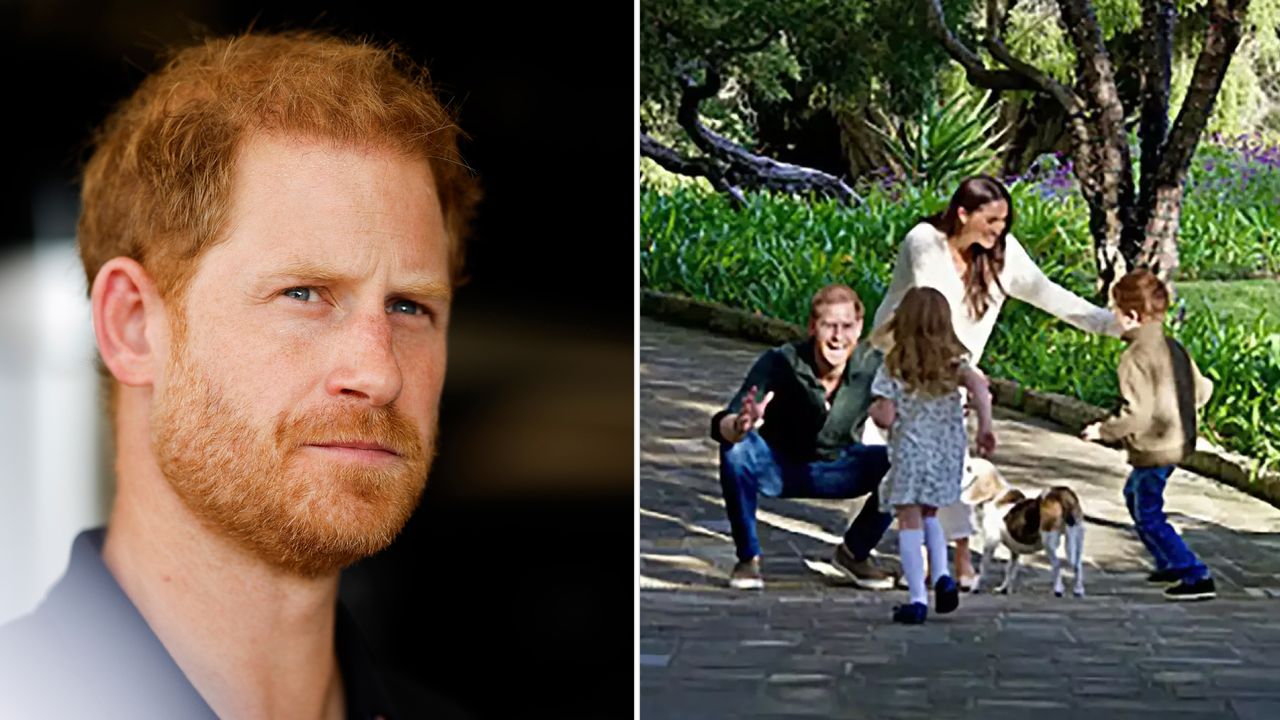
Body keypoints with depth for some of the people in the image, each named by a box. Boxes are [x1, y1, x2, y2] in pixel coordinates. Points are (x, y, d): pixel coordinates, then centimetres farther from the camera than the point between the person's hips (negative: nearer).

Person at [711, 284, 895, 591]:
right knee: (736, 449, -34)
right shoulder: (779, 363, -28)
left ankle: (854, 552, 5)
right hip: (777, 469, -2)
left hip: (835, 471, 2)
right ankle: (747, 557, -11)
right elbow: (721, 424, -35)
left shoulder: (871, 367, -22)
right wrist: (739, 425, -60)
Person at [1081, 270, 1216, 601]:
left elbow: (1137, 414, -25)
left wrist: (1103, 431, -13)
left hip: (1153, 449, -10)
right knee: (1134, 495, 28)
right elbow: (1202, 389, 12)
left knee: (1149, 516, 0)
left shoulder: (1136, 357, -21)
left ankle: (1197, 577, -4)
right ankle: (1169, 563, 35)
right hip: (1178, 441, 10)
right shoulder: (1173, 346, 6)